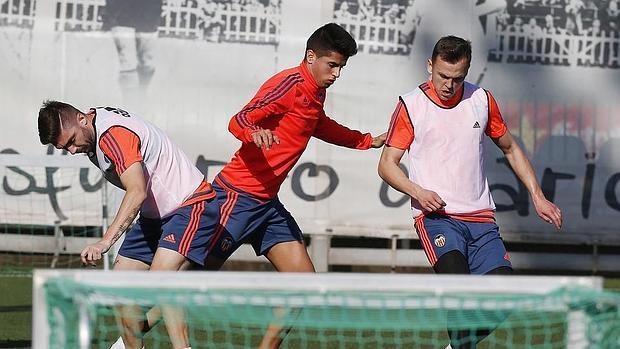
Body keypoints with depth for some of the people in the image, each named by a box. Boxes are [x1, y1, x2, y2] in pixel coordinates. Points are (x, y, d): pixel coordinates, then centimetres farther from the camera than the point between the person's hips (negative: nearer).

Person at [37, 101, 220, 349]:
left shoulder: (112, 134, -26)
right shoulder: (94, 135, 4)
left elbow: (137, 191, -37)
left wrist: (107, 240, -45)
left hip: (191, 205, -11)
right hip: (154, 214, 11)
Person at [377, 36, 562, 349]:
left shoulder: (481, 100, 9)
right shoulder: (411, 105, 0)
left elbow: (510, 149, 22)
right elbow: (387, 164, 2)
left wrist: (537, 197, 17)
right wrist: (418, 191, -15)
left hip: (480, 217, 4)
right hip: (435, 215, -4)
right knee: (456, 275, -31)